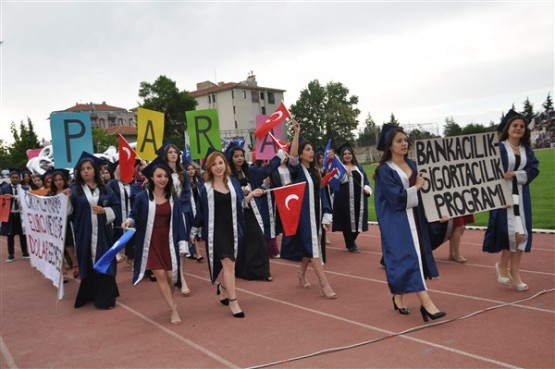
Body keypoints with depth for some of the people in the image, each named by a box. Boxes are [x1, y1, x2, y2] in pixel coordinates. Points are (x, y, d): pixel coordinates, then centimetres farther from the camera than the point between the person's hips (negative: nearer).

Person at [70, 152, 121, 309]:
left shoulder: (105, 189, 8)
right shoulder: (75, 190, 2)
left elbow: (117, 207, 6)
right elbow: (68, 211, -4)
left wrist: (104, 211, -9)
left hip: (102, 234, 1)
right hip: (84, 234, -1)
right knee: (88, 265, 4)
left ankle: (105, 297, 11)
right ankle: (90, 294, 18)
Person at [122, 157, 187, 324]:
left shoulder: (173, 198, 2)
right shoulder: (142, 197, -6)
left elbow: (178, 221, 4)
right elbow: (134, 216, 3)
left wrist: (182, 242, -1)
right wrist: (128, 221, -19)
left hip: (168, 242, 2)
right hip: (151, 243, -2)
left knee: (171, 275, 4)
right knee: (160, 275, -4)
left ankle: (171, 306, 28)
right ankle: (173, 308, 8)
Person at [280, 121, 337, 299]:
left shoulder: (315, 171, 11)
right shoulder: (297, 170, -8)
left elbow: (320, 193, 13)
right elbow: (292, 156, -29)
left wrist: (326, 213, 9)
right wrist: (296, 133, -34)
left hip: (316, 213, 7)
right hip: (304, 214, -7)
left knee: (310, 247, 15)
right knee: (312, 246, -10)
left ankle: (301, 273, 37)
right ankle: (324, 284, -12)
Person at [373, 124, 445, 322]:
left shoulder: (412, 164, 11)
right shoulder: (384, 171, -10)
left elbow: (422, 186, 15)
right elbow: (397, 197, -17)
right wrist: (416, 187, -7)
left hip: (414, 218, 7)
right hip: (396, 222, -7)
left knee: (417, 255, 9)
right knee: (408, 256, -12)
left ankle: (398, 297, 23)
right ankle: (426, 302, -16)